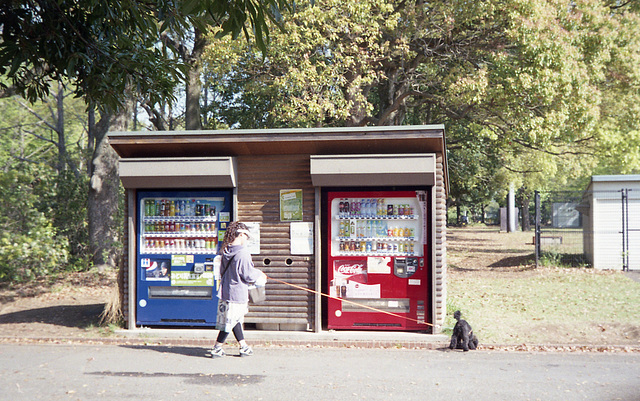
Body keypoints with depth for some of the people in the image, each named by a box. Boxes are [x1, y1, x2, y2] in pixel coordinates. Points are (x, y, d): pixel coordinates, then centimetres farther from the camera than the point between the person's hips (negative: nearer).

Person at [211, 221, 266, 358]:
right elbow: (248, 275, -18)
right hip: (237, 293, -9)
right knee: (230, 321, 3)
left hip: (225, 290, 9)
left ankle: (243, 346, 27)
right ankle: (217, 348, 11)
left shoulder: (226, 252, 4)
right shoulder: (242, 253, -20)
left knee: (236, 319, 17)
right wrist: (259, 275, 4)